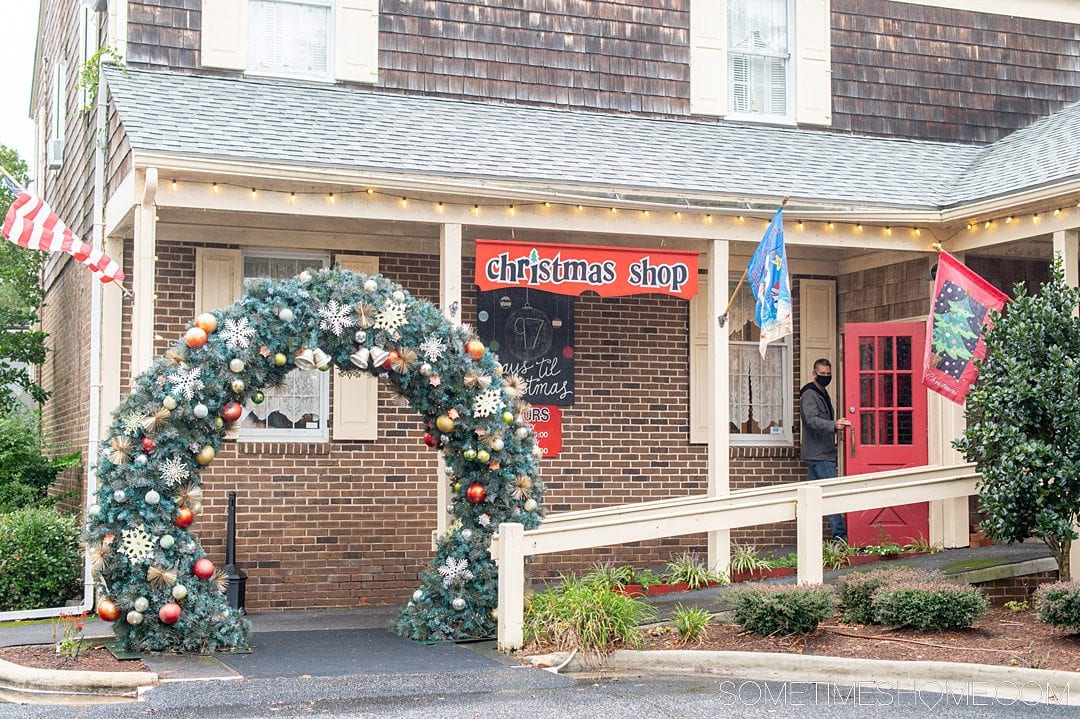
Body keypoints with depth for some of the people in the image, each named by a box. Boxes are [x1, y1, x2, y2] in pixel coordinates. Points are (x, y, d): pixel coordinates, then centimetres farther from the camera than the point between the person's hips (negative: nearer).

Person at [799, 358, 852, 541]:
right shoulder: (809, 395, -11)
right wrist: (834, 425, -40)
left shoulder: (824, 395, 21)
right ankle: (840, 534, -16)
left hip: (824, 453, 10)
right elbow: (812, 420, -27)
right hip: (819, 454, -10)